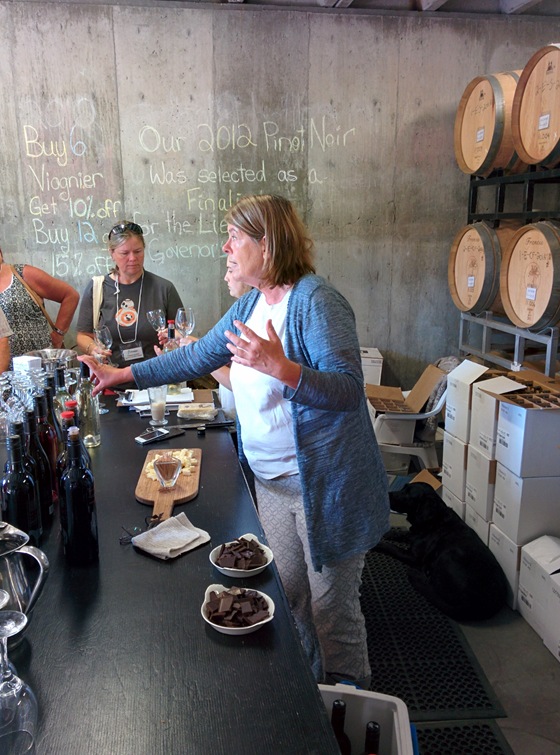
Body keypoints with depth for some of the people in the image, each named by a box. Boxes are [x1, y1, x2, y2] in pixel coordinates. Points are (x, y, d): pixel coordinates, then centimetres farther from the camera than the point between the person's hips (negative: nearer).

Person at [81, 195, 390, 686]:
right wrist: (122, 374, 19)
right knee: (288, 598, 19)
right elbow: (198, 356, 17)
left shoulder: (317, 301, -18)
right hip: (274, 481, 8)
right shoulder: (250, 305, 9)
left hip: (326, 484, -8)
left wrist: (280, 368, -39)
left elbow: (349, 389, -25)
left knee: (332, 609, 6)